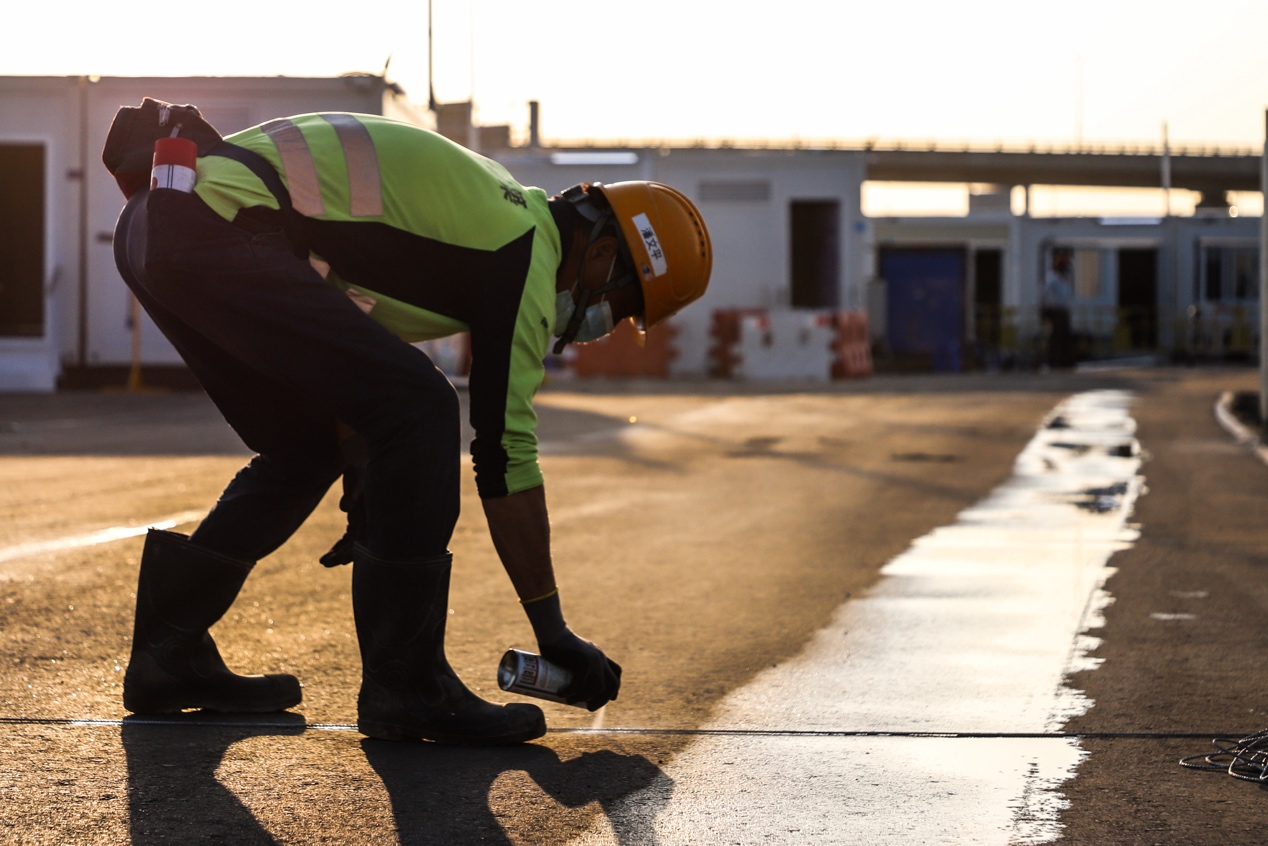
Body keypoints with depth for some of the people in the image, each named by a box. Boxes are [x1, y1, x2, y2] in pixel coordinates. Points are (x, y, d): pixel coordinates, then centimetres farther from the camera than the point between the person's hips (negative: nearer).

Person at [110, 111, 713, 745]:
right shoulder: (526, 253, -3)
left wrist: (365, 501, 37)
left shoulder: (487, 207, 25)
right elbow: (505, 454, -4)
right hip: (219, 228, -10)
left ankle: (168, 652, 27)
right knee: (420, 411, -9)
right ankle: (404, 686, -6)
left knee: (305, 448, 22)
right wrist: (553, 633, 3)